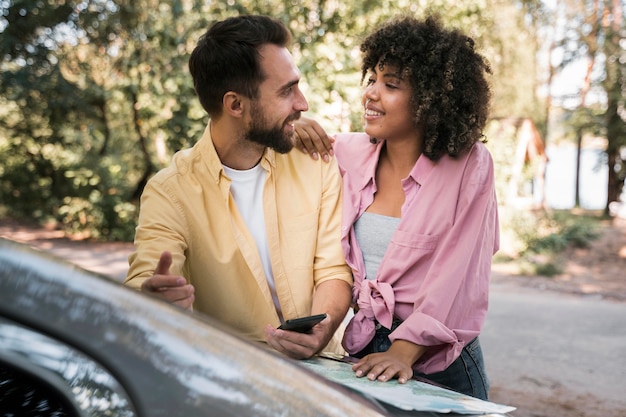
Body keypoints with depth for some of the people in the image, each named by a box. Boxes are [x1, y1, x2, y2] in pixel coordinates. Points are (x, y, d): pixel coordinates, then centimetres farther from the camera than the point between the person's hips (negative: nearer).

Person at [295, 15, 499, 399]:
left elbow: (457, 276, -15)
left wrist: (405, 351, -23)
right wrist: (292, 132, -10)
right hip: (363, 353, 3)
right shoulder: (348, 152, -1)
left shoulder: (469, 165, -10)